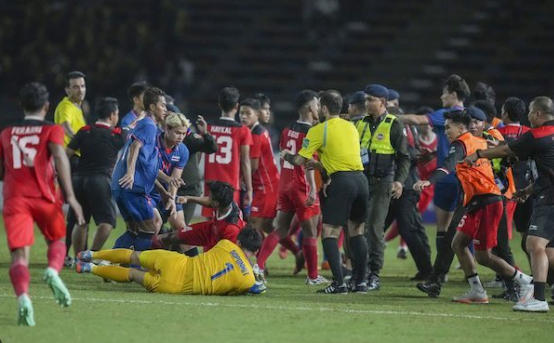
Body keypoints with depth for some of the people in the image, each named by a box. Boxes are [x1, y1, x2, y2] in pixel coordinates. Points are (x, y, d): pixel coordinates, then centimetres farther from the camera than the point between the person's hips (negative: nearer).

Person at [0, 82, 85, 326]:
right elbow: (59, 157, -12)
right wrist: (70, 197, -15)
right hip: (44, 197, -1)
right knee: (57, 240, 22)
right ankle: (53, 271, -11)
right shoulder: (52, 130, 6)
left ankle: (23, 296, -36)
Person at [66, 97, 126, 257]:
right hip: (100, 180, -5)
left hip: (79, 178, 5)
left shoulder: (85, 132, 8)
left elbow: (66, 154, 6)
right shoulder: (117, 135, 2)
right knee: (107, 221, -1)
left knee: (81, 222, 14)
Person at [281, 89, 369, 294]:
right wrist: (319, 165, 33)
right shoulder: (351, 127, 18)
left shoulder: (319, 130, -1)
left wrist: (286, 156, 22)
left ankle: (339, 283, -12)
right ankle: (360, 282, 13)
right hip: (360, 179, 6)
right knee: (357, 231, 15)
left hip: (341, 182, -6)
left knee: (329, 233, -3)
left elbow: (300, 160, 1)